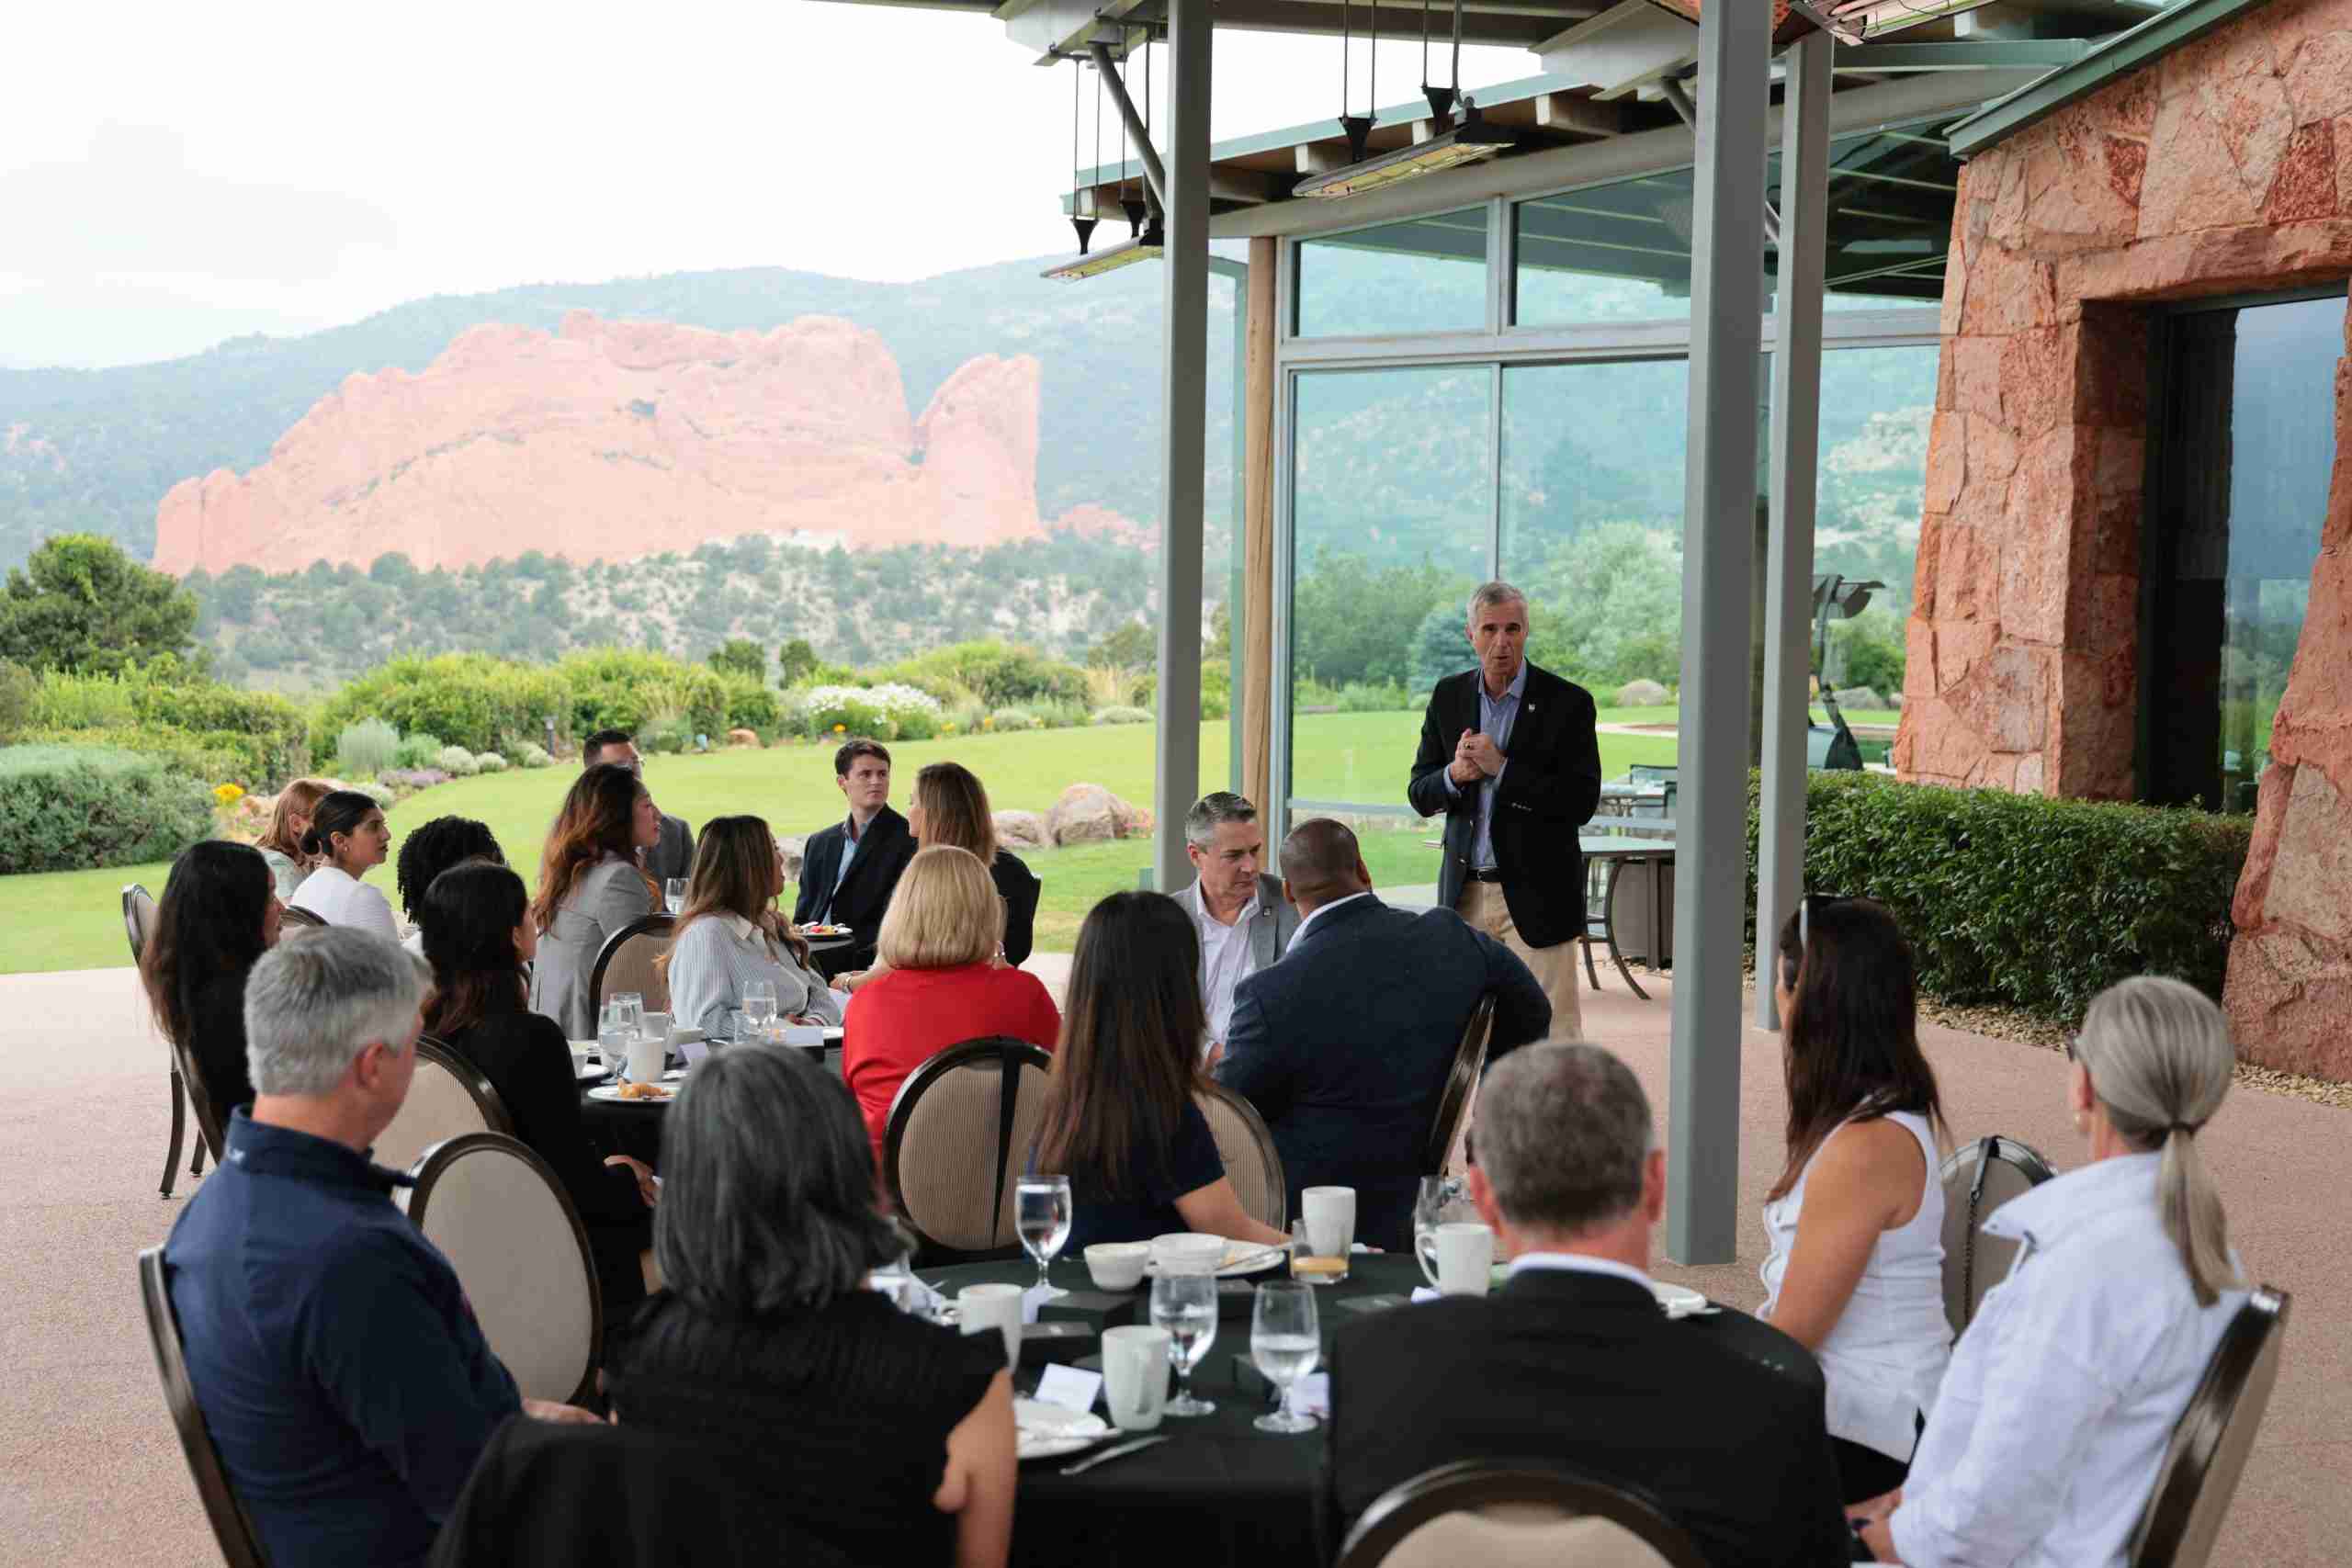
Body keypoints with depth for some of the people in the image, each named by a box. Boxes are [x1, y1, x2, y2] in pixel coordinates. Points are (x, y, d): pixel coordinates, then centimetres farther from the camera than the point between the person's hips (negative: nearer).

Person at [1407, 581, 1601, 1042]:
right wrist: (1455, 774, -13)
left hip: (1535, 895, -4)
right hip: (1466, 893, 4)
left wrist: (1501, 767, -17)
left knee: (1549, 1030, -5)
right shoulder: (1449, 696, 8)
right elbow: (1420, 796, 9)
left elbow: (1582, 802, -12)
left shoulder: (1567, 702, -5)